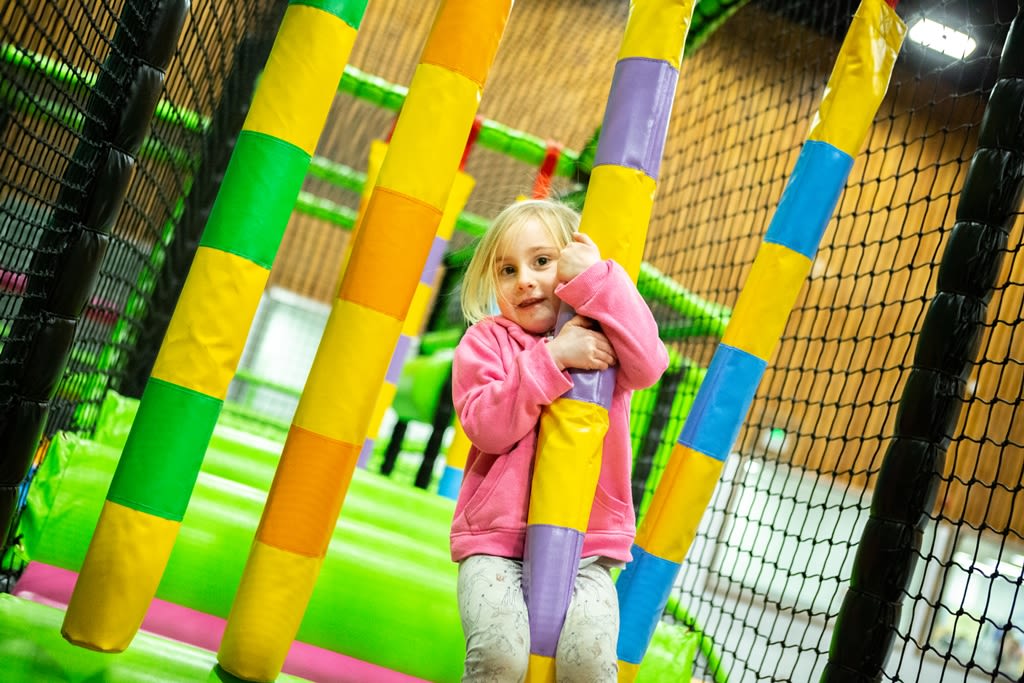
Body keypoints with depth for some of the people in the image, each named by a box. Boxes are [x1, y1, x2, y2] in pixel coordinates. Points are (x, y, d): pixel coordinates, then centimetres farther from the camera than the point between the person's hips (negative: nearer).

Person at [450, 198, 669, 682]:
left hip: (585, 545, 1)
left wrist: (595, 279, -18)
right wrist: (553, 357, -19)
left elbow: (648, 364, -15)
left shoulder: (603, 337, 9)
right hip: (496, 539, -1)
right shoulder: (486, 340, 5)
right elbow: (487, 427, -11)